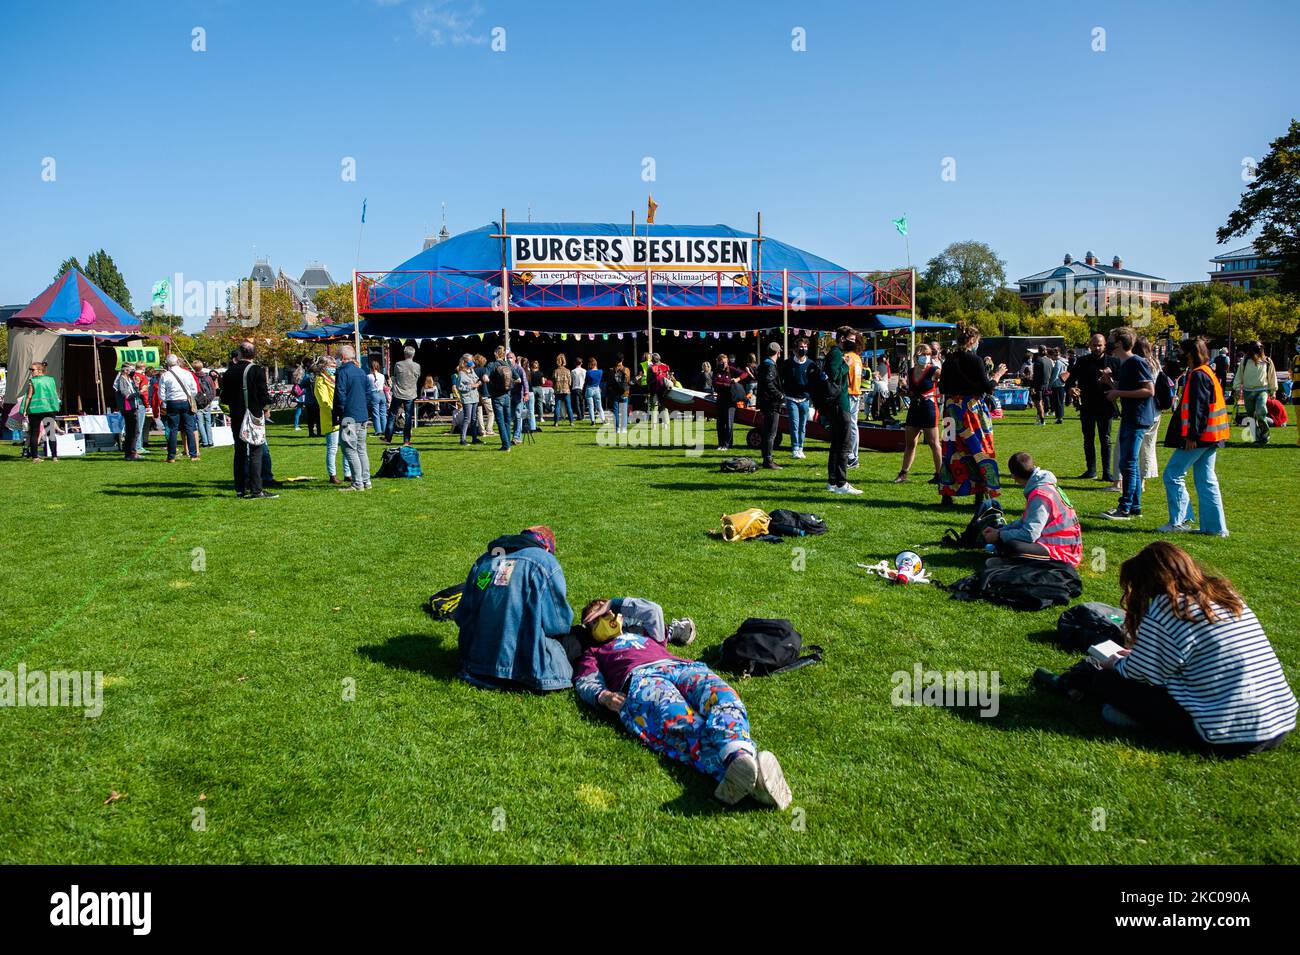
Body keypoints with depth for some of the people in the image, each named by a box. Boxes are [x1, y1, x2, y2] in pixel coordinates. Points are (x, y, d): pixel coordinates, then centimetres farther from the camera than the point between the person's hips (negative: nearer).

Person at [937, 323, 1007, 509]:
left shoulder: (949, 361, 5)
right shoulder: (974, 360, -12)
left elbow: (942, 388, 10)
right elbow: (987, 387, -12)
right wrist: (997, 375, 5)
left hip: (952, 410, 6)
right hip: (971, 408, -5)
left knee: (951, 450, 10)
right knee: (980, 451, 4)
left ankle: (946, 495, 12)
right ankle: (981, 496, 4)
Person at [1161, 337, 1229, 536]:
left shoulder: (1198, 376, -14)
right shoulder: (1207, 373, 16)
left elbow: (1198, 408, -20)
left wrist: (1192, 436, -21)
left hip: (1198, 437, -10)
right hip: (1210, 437, 10)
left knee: (1173, 475, -2)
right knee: (1206, 480, 11)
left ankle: (1180, 521, 0)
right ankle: (1215, 527, 12)